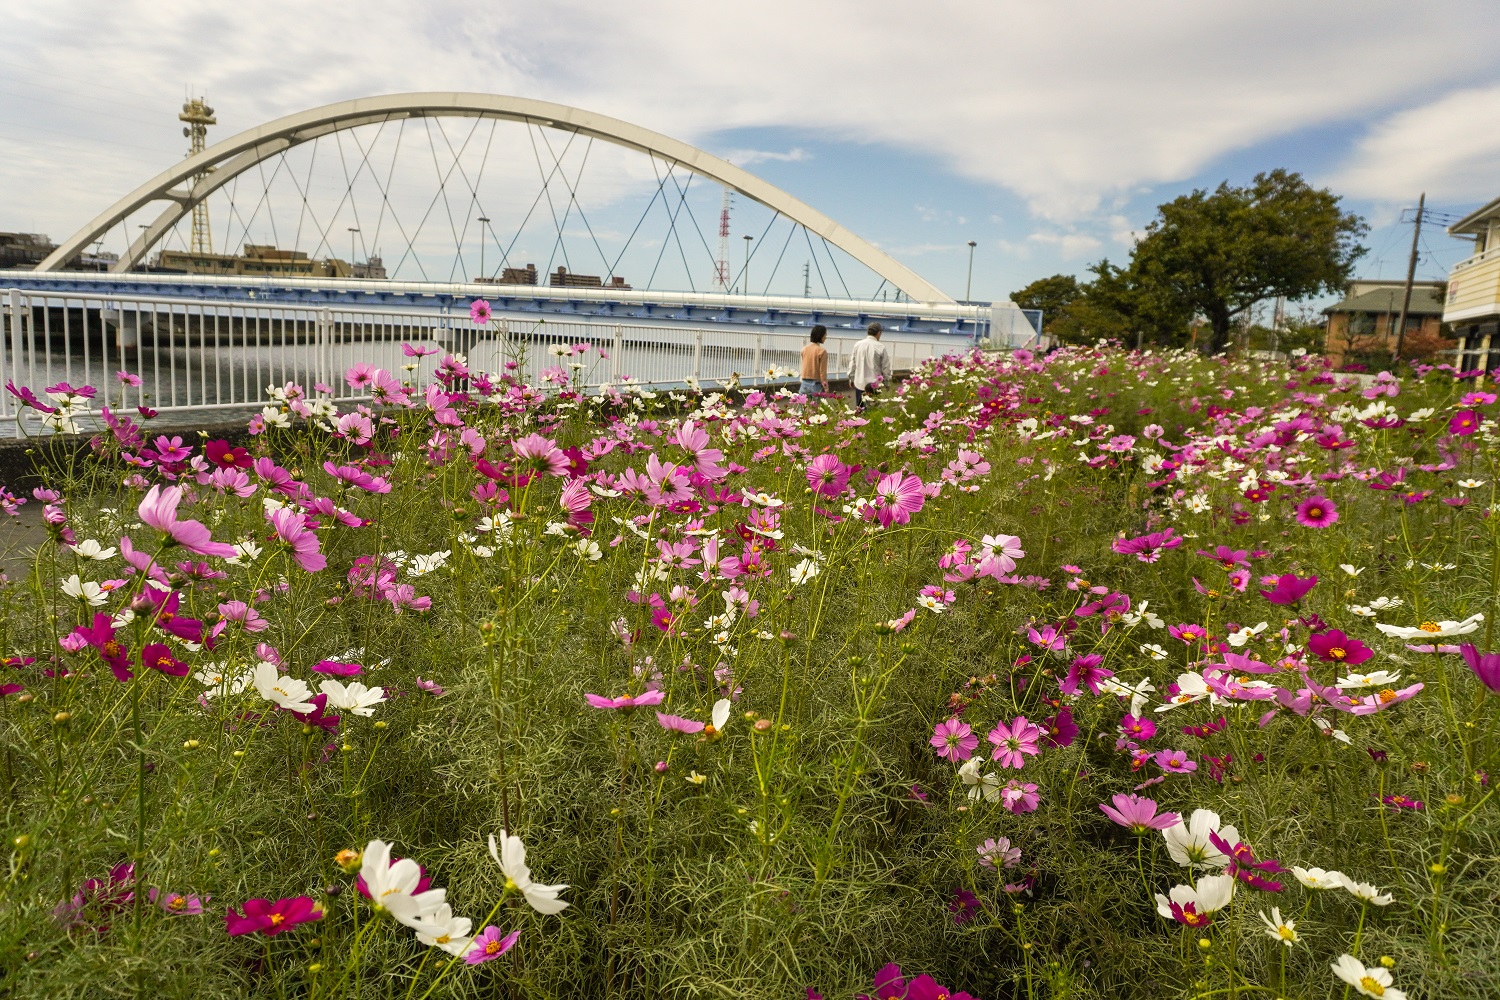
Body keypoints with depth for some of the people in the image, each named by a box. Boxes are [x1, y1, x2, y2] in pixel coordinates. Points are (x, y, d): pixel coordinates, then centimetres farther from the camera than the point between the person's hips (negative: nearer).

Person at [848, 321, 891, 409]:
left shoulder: (858, 345, -2)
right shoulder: (881, 347, -11)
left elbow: (852, 363, 6)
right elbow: (886, 367, -6)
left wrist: (851, 378, 19)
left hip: (859, 383, 3)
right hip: (875, 385, -3)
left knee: (859, 409, 12)